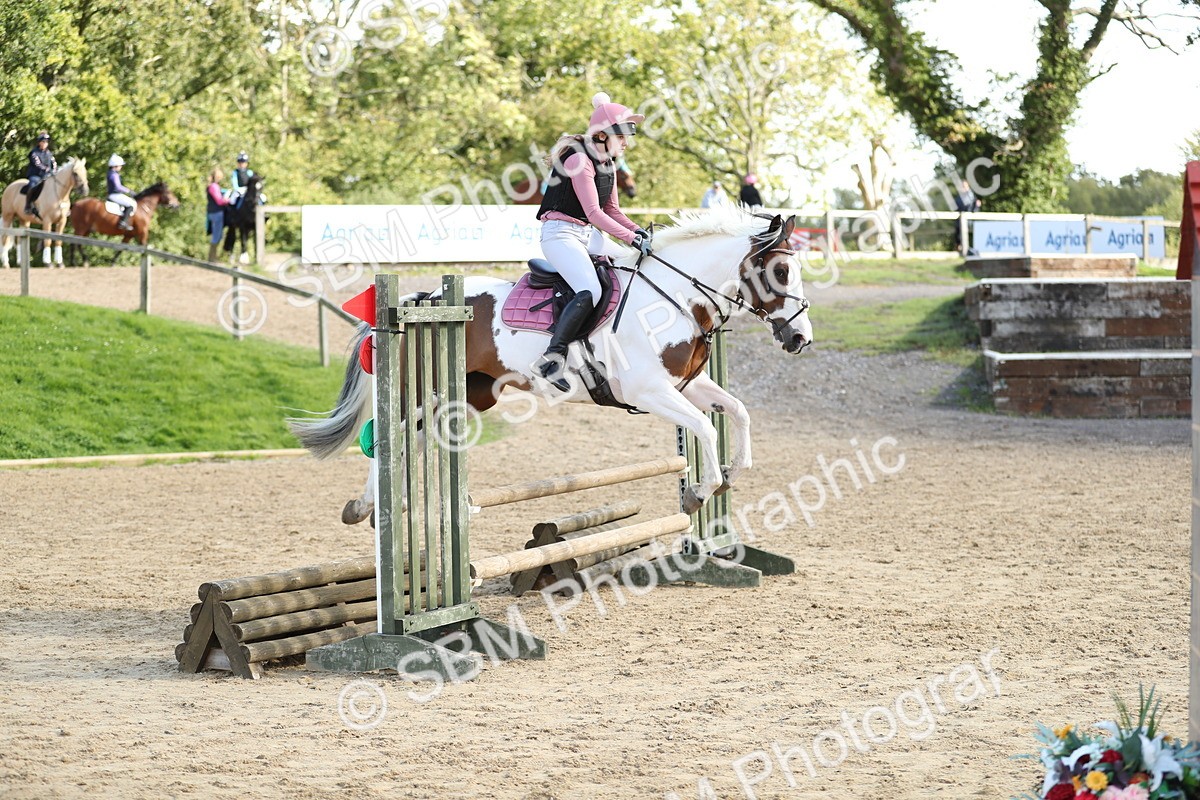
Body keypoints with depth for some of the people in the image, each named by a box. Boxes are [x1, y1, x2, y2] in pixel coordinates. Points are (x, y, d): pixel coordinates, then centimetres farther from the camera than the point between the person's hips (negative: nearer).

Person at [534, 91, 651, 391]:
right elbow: (593, 212, -22)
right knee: (590, 291, -29)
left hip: (588, 234, 10)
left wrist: (639, 232, -2)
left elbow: (612, 211, 15)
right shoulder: (579, 160, -17)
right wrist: (631, 238, -25)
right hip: (561, 233, -10)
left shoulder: (608, 163, 13)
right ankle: (552, 360, -28)